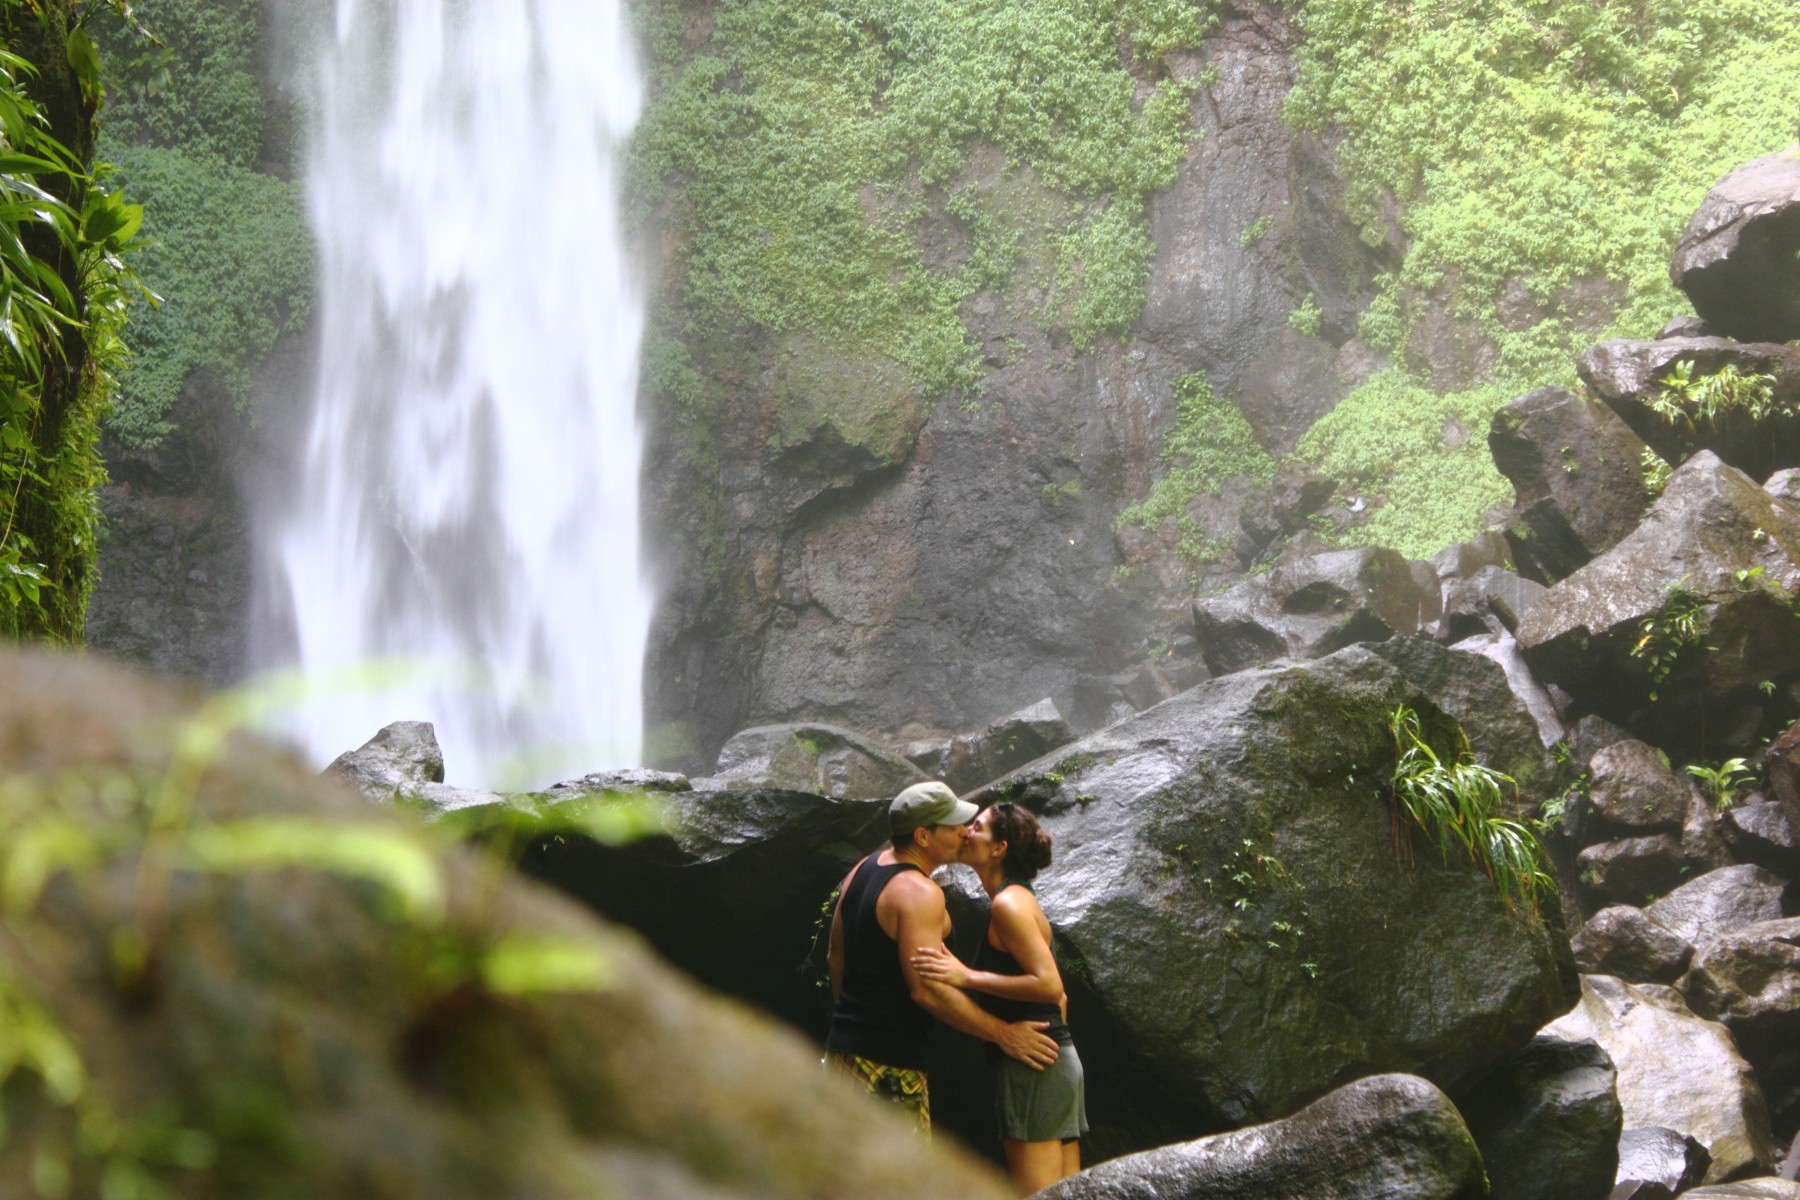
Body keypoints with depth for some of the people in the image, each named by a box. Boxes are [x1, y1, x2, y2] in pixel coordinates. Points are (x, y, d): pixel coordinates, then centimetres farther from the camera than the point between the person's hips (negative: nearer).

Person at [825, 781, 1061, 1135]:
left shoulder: (862, 871, 11)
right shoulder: (919, 893, -19)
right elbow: (928, 989, -26)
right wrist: (1004, 1034, -21)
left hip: (844, 1048, 10)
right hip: (887, 1063, -10)